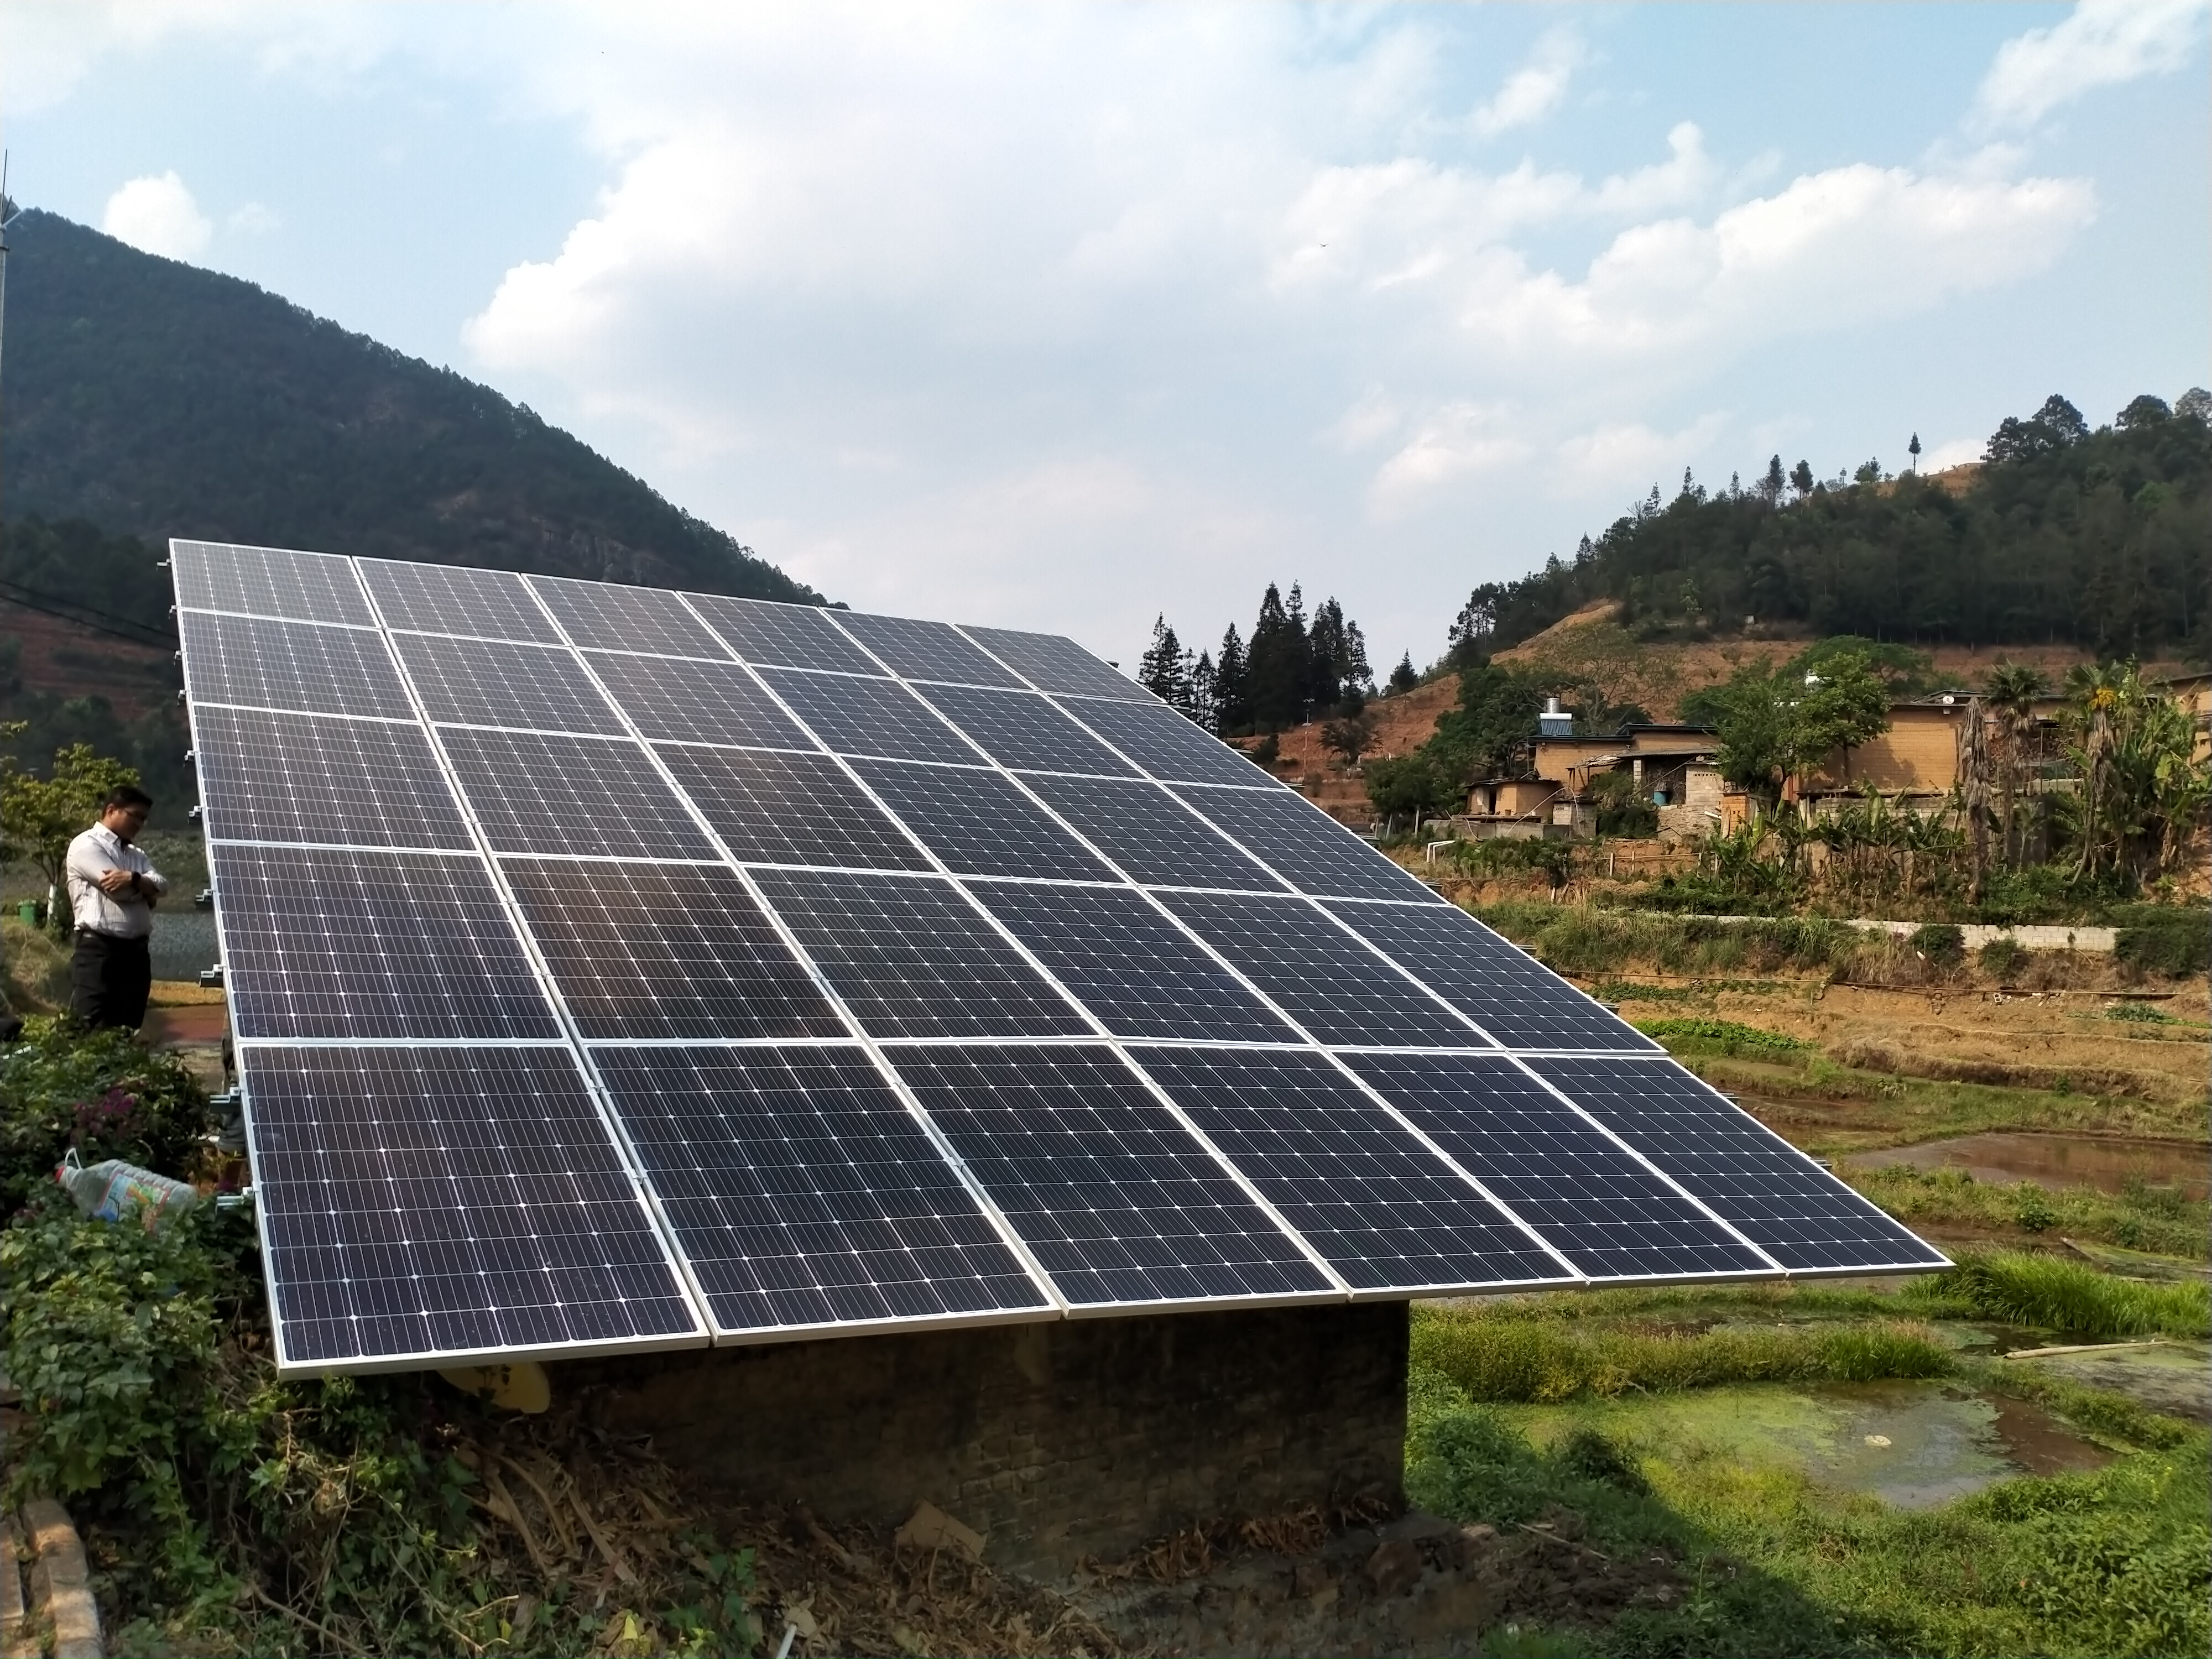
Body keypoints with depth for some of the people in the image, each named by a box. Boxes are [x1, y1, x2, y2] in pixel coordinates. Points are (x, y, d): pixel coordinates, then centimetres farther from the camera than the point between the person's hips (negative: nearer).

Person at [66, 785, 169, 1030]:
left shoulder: (136, 855, 23)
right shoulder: (86, 845, -1)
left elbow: (162, 885, 4)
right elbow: (116, 888, -13)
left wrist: (134, 880, -14)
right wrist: (146, 888, 5)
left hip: (136, 950, 7)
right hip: (98, 949, -7)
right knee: (91, 1031, -10)